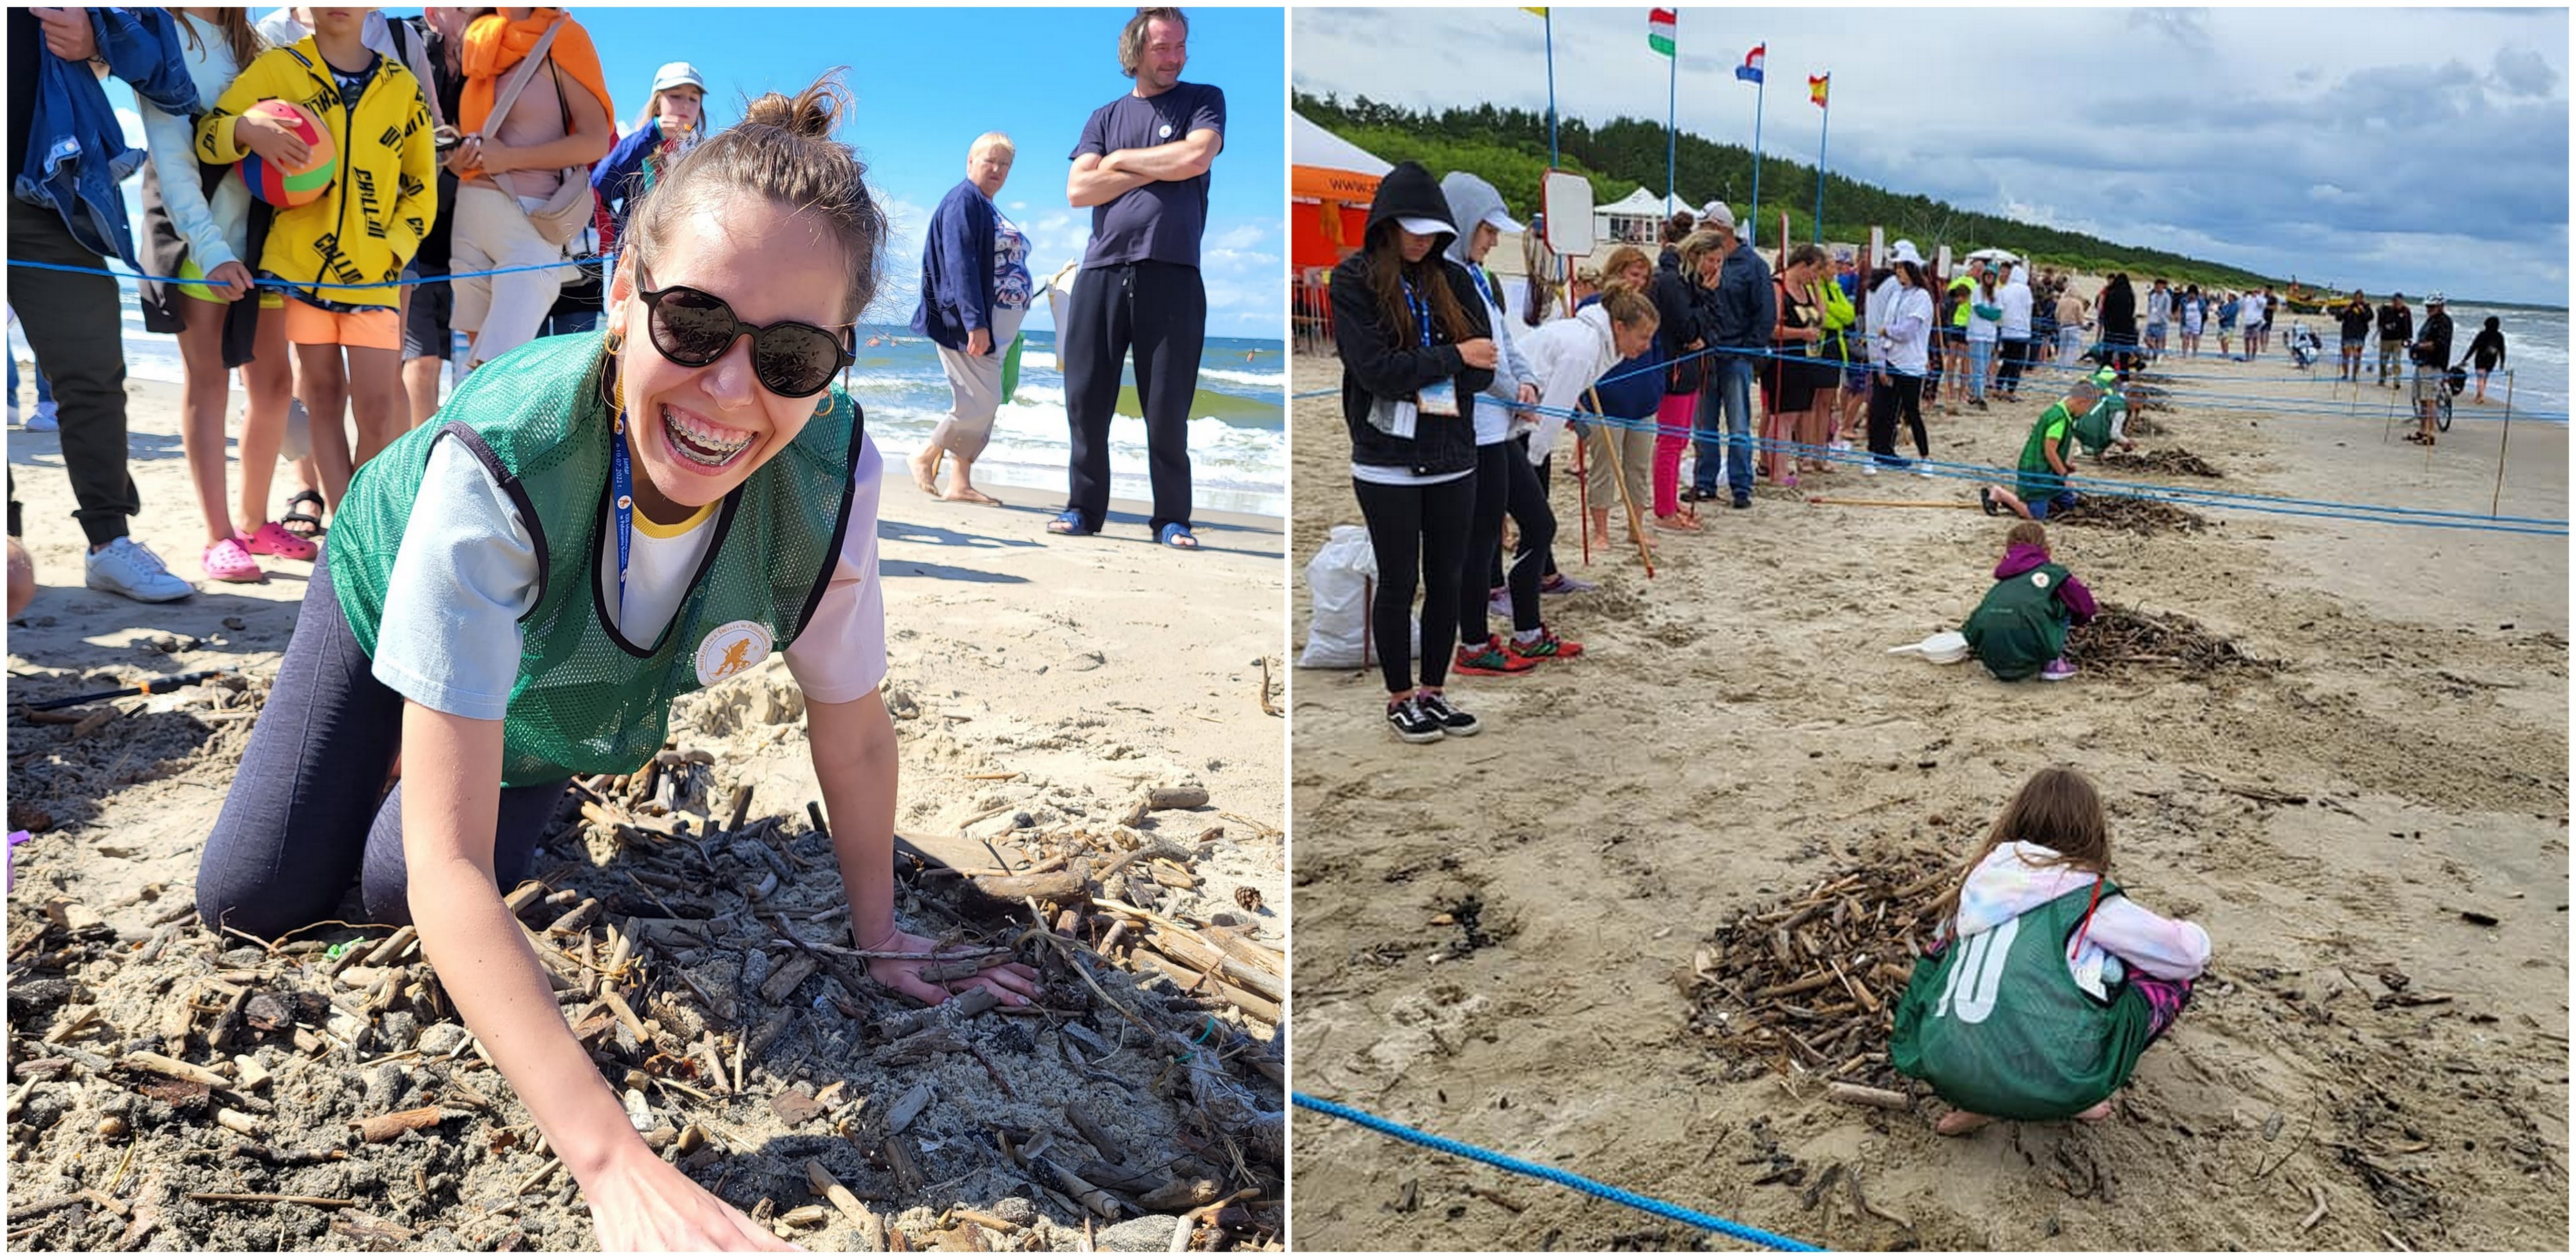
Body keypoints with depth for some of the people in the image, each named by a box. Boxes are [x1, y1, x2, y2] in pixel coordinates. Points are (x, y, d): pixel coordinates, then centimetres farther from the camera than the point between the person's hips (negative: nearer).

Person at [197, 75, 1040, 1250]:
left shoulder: (830, 478, -38)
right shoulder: (500, 467, -46)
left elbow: (852, 732, -19)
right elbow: (451, 869, -47)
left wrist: (879, 933, -10)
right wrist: (615, 1163, -56)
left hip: (563, 683, 2)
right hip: (396, 593, -1)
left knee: (391, 889, -3)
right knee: (254, 897, -1)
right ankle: (403, 746, 28)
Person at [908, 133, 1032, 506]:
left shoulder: (988, 209, 20)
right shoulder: (964, 201, -9)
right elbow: (960, 265, -19)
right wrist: (975, 322, -26)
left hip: (995, 325, 9)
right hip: (968, 322, -9)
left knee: (982, 404, 7)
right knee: (982, 401, -10)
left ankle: (960, 483, 9)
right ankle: (926, 457, 6)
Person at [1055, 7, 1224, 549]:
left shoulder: (1203, 100, 10)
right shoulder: (1106, 117, 17)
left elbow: (1195, 158, -10)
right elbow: (1078, 191, 3)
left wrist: (1121, 161, 1)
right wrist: (1155, 170, -3)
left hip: (1172, 275, -3)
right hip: (1102, 273, 3)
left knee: (1168, 408, -3)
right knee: (1086, 401, 2)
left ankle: (1171, 519, 6)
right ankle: (1084, 508, 12)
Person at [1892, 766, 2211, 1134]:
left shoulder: (1981, 882, 17)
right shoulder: (2088, 898, 5)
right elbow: (2193, 952, 12)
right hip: (2050, 1084, -5)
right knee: (2171, 978, 15)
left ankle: (1978, 1105, 16)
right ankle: (2071, 1099, 5)